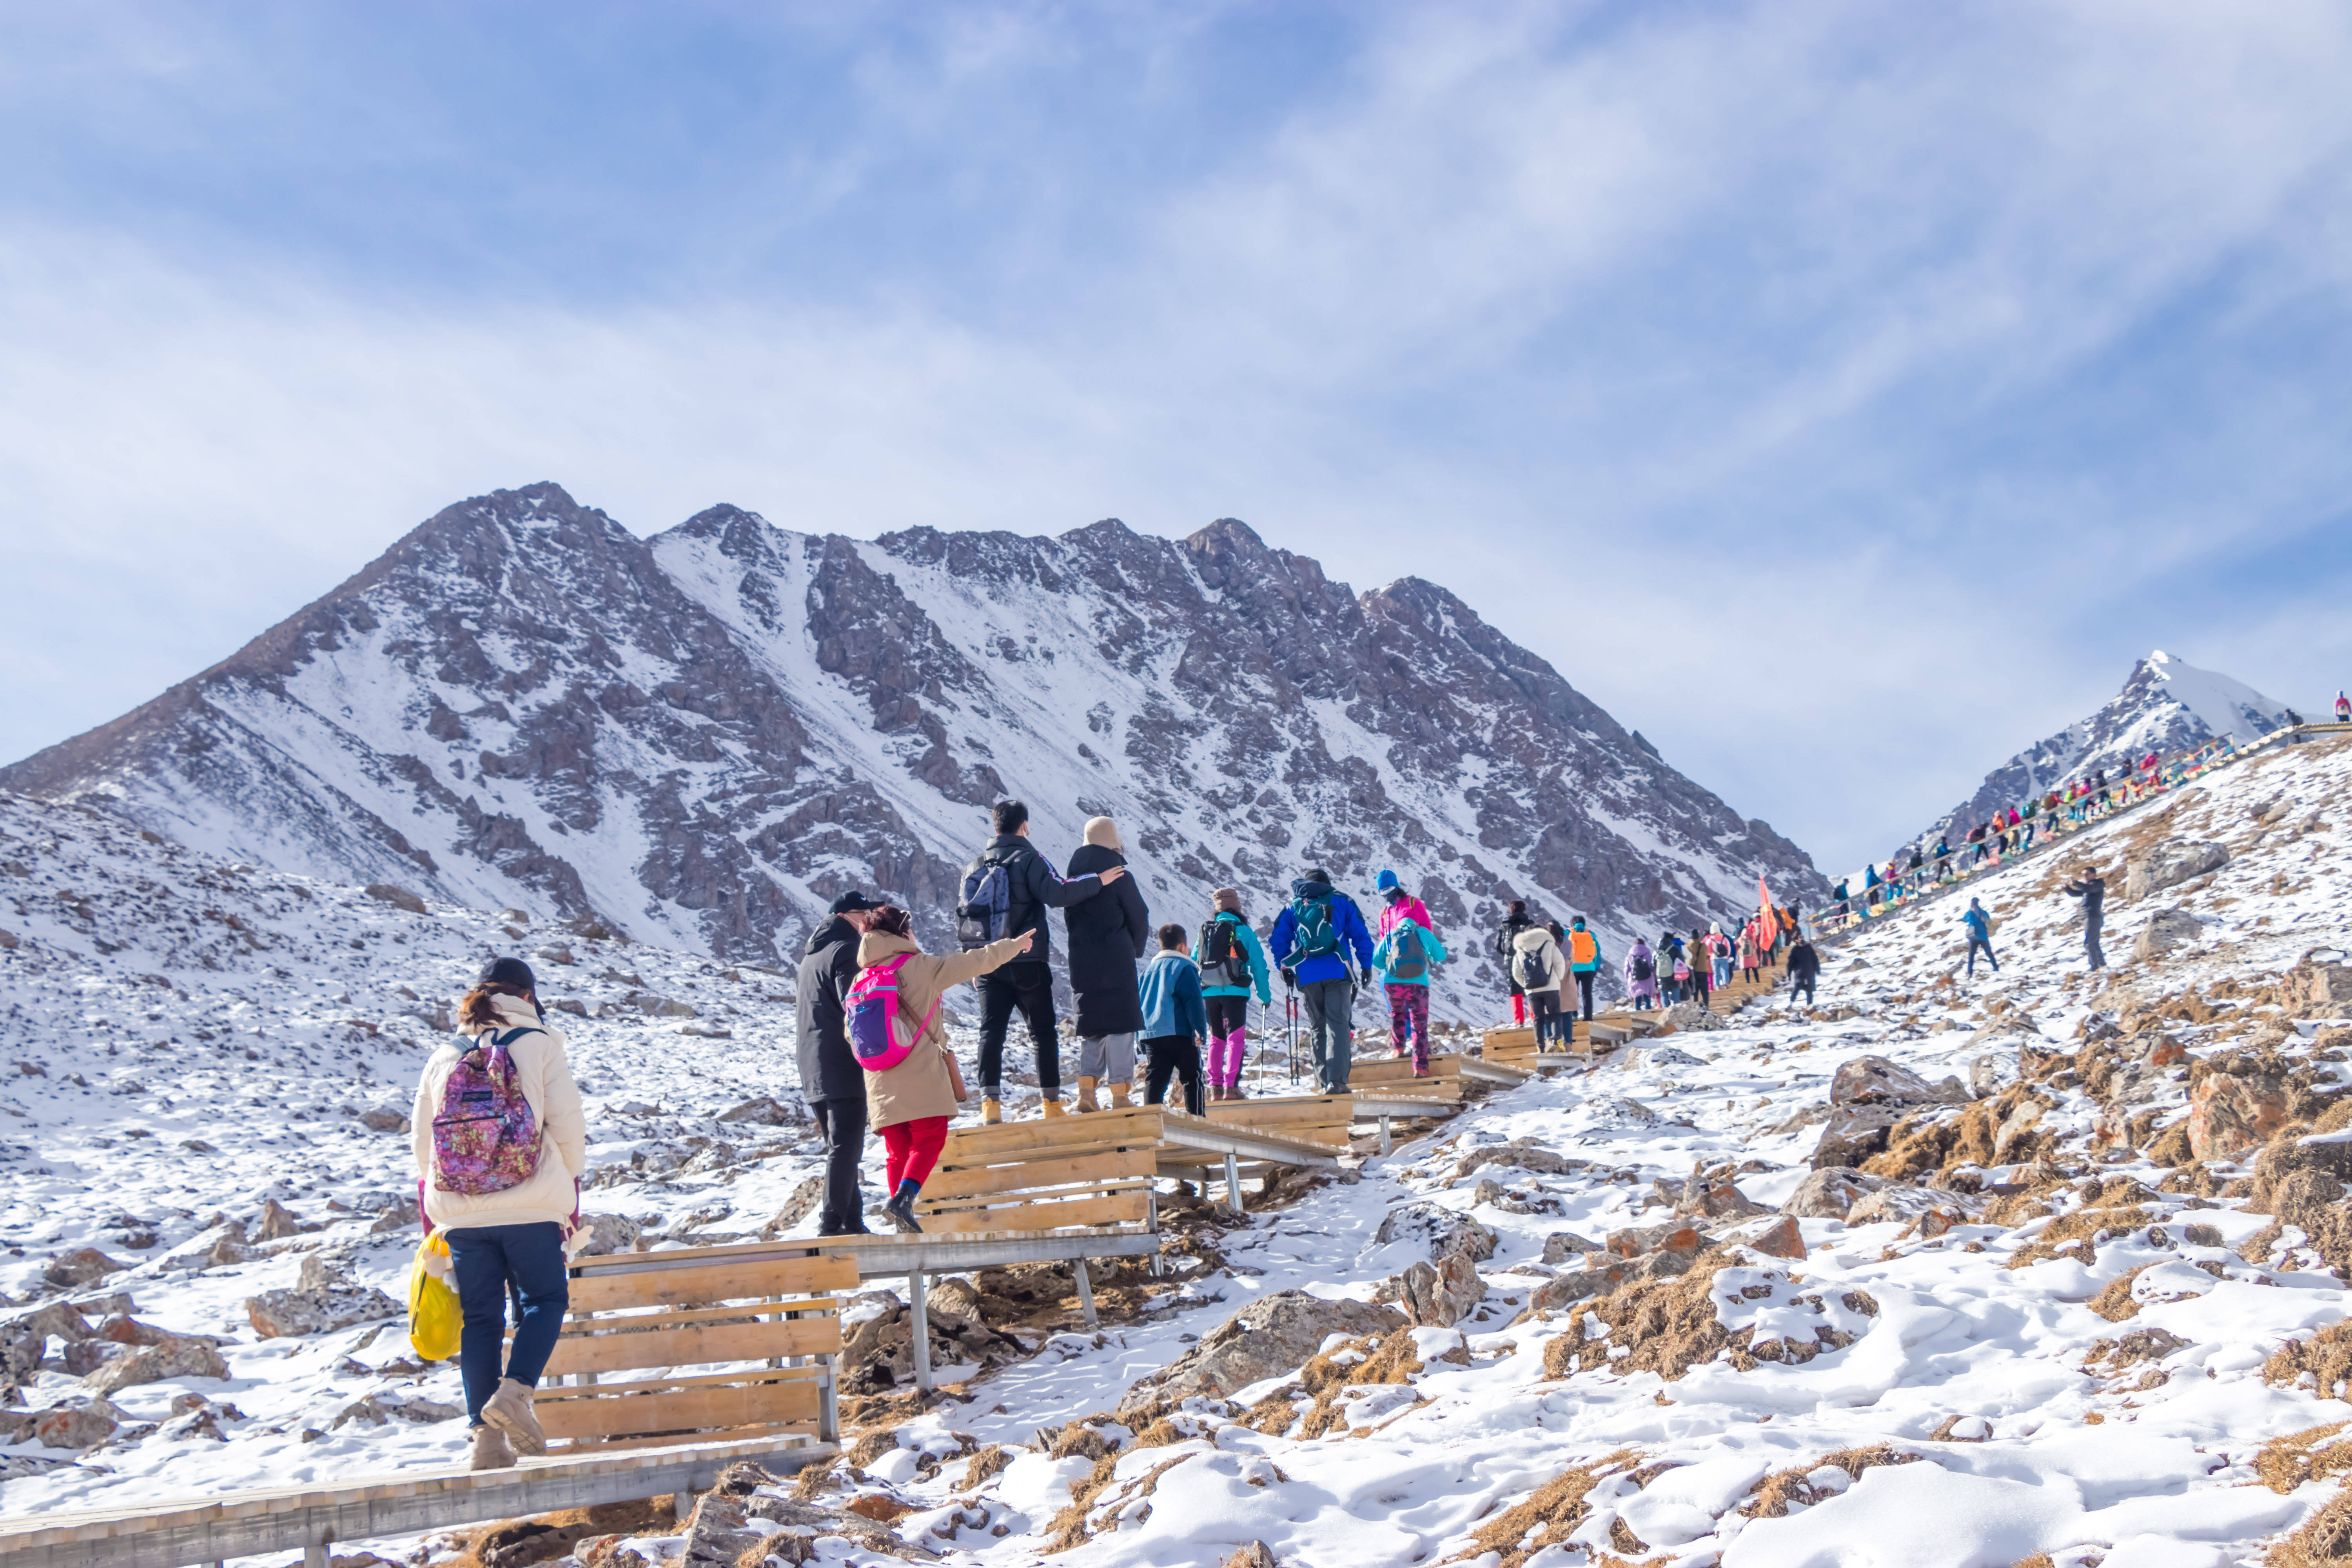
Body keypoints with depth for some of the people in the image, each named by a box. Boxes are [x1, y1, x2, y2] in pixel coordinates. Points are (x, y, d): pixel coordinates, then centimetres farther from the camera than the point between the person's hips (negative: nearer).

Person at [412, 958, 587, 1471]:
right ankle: (513, 1394, -8)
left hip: (460, 1213, 3)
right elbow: (568, 1124, -5)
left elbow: (421, 1140, 10)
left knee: (481, 1318, 10)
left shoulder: (443, 1057, 7)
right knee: (545, 1300, 13)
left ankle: (486, 1436, 7)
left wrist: (436, 1206, 23)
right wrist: (569, 1185, 10)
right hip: (532, 1208, -3)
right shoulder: (540, 1045, -3)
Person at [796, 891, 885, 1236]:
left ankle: (851, 1222, 13)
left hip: (812, 1065, 10)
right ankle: (833, 1225, -12)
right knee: (846, 1146, -9)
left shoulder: (812, 951, 21)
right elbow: (855, 1007, -19)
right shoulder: (846, 950, -10)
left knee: (840, 1147, 13)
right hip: (842, 1064, -10)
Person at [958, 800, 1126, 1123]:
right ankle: (1052, 1102, 6)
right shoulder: (1028, 859, -7)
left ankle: (990, 1102, -12)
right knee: (1044, 1033, 6)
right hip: (1026, 963, -4)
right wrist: (1098, 881, -13)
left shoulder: (974, 865, 11)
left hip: (988, 964, 4)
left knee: (991, 1032, 0)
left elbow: (964, 914, 15)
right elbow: (1056, 894, -21)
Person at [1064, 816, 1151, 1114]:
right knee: (1120, 1023, 0)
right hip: (1116, 960, -5)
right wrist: (1138, 949, 13)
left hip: (1081, 961, 5)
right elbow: (1138, 916, -4)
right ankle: (1120, 1095, -1)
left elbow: (1068, 918, 12)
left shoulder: (1075, 871, 8)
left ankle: (1086, 1090, 2)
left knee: (1091, 1024, 13)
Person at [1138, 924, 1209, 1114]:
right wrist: (1200, 1030, -13)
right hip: (1180, 1033, -6)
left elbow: (1139, 1002, 22)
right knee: (1192, 1078, 2)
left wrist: (1143, 1035, 26)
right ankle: (1198, 1118, 0)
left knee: (1155, 1080, 4)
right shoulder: (1184, 968, -3)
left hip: (1151, 1035, 6)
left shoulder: (1149, 969, 18)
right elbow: (1194, 1001, -12)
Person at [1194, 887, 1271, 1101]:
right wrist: (1265, 995, 8)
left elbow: (1193, 965, 16)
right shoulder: (1243, 931, 1)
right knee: (1236, 1039, -5)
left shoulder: (1205, 932, 11)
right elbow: (1258, 964, 2)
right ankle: (1231, 1086, -17)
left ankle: (1215, 1086, 12)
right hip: (1235, 993, -4)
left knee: (1216, 1039, 16)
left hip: (1209, 993, 4)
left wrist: (1193, 995, 26)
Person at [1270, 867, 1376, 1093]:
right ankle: (1337, 1080, -22)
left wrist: (1284, 968, 20)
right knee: (1338, 1024, -7)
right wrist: (1366, 966, 11)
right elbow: (1361, 935, 7)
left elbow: (1279, 938, 11)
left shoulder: (1294, 906, 14)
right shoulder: (1342, 902, 11)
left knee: (1318, 1027, 12)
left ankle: (1324, 1080, 8)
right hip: (1338, 973, -2)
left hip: (1307, 977, 2)